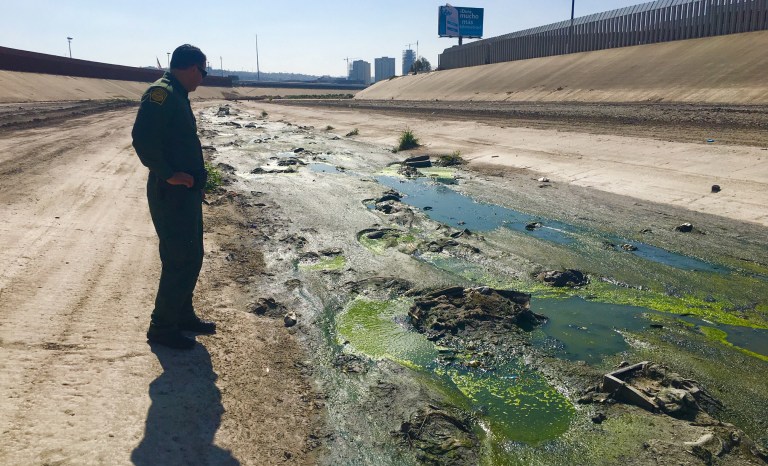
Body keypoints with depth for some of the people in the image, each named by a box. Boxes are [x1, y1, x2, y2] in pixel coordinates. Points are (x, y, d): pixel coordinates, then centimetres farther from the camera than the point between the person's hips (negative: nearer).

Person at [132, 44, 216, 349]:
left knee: (192, 257, 17)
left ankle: (183, 315, 30)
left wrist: (195, 175, 12)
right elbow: (142, 138, -26)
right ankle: (162, 327, 9)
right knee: (179, 260, -4)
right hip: (170, 194, -10)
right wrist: (167, 174, -23)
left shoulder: (177, 95, 16)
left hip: (187, 192, 10)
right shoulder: (161, 93, -15)